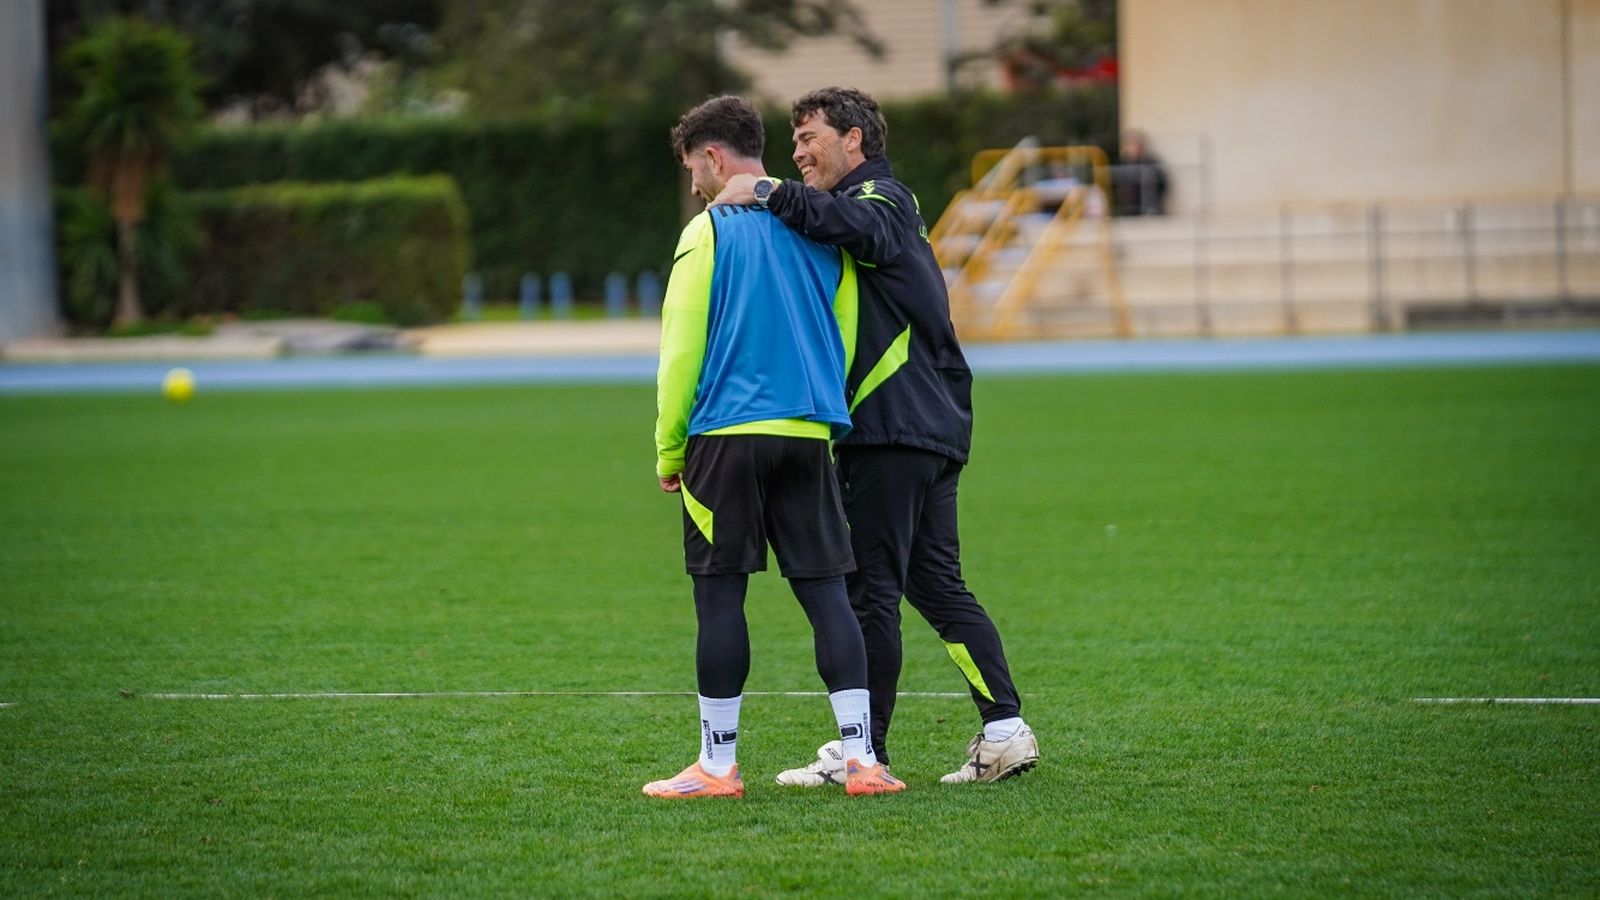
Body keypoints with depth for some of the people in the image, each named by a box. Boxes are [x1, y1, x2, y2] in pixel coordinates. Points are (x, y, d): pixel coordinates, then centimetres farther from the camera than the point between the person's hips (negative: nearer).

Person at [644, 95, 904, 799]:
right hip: (810, 437, 5)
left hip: (727, 433, -5)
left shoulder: (709, 231, -3)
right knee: (826, 591, 4)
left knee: (720, 595, 0)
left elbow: (681, 350, -4)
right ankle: (860, 758, -1)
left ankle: (717, 764, 2)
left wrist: (669, 450, 4)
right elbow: (845, 339, 15)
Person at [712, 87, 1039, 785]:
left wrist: (766, 192, -28)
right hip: (935, 429, 10)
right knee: (937, 584, 10)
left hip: (892, 430, -10)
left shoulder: (880, 200, -7)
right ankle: (1005, 730, 6)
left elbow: (851, 221, -31)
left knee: (871, 590, -6)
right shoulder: (892, 206, 25)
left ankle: (865, 752, -4)